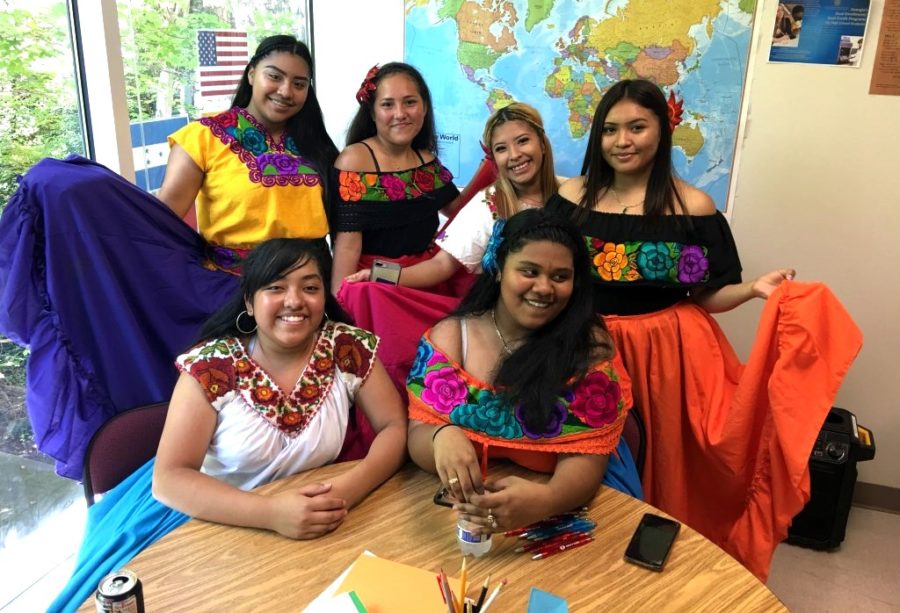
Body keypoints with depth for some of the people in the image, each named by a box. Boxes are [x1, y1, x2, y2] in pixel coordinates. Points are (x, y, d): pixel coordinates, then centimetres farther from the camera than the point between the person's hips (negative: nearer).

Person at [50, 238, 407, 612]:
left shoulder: (349, 349, -11)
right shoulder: (210, 367, -16)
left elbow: (395, 427, -9)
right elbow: (169, 478, -19)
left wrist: (347, 490, -28)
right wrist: (271, 513, -32)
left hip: (314, 520, 2)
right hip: (212, 517, -1)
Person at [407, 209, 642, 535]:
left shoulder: (590, 346, -7)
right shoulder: (449, 337, -2)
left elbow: (585, 455, -12)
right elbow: (419, 435, -6)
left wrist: (545, 499, -33)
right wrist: (443, 435, -29)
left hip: (571, 503, -1)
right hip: (471, 504, 2)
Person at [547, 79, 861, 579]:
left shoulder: (693, 207, -5)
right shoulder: (572, 197, 1)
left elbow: (705, 296, -2)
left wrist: (753, 290, -18)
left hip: (665, 355, -1)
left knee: (660, 466, 10)